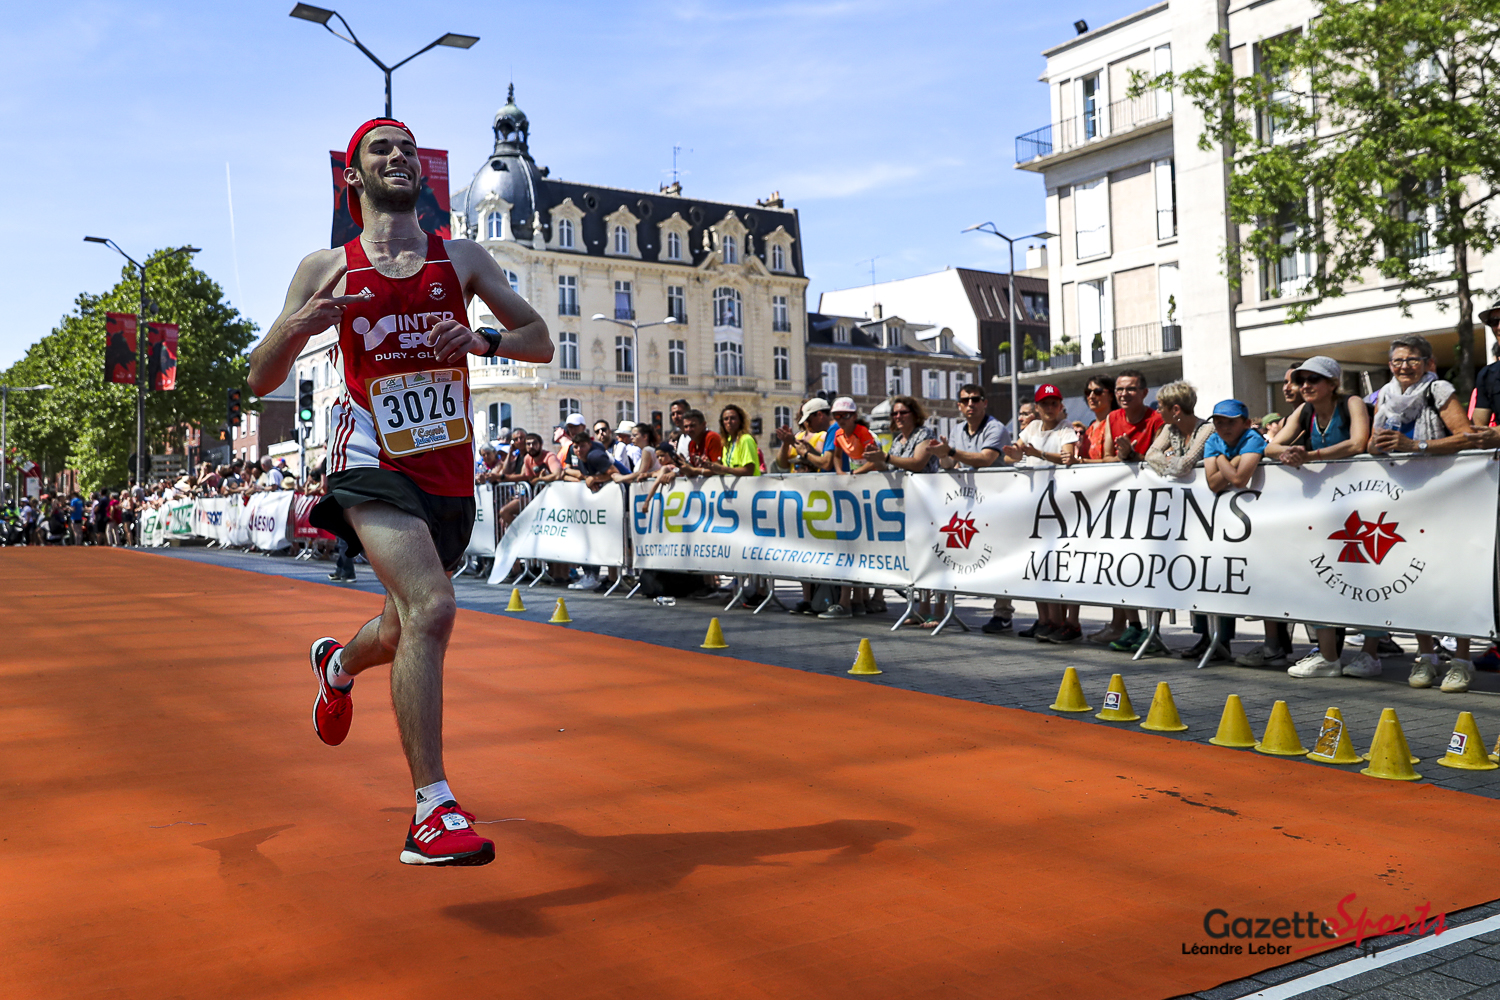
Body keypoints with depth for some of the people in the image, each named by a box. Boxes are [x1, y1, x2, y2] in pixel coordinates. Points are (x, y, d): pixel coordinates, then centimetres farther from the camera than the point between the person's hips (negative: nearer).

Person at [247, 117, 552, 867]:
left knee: (409, 625, 20)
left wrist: (483, 339, -11)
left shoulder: (461, 259, 8)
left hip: (450, 470, 4)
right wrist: (299, 325, -17)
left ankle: (337, 665, 57)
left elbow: (541, 342, 11)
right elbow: (260, 381, 4)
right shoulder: (326, 269, 4)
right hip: (373, 463, -4)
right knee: (431, 608, -26)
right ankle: (432, 812, -21)